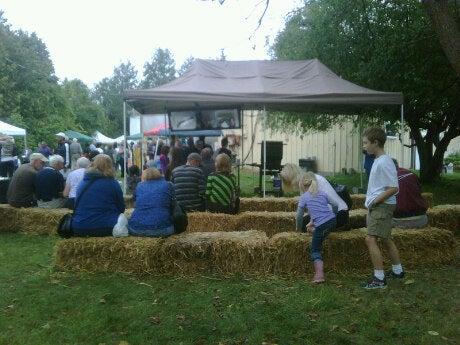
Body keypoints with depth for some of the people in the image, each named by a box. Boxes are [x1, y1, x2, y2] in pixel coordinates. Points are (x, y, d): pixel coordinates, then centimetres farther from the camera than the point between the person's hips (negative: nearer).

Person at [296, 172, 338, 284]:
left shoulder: (304, 197, 4)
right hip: (332, 221, 5)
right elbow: (335, 204, 22)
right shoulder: (322, 193, 16)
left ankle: (319, 275, -10)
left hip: (321, 226, -5)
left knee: (315, 250, 3)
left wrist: (298, 228, 24)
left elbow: (299, 216, 7)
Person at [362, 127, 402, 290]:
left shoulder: (384, 162, -19)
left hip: (382, 206, -10)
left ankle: (379, 278, -6)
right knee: (386, 239, 18)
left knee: (370, 239, -12)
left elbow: (393, 188, -22)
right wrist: (371, 202, 12)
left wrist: (374, 201, -17)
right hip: (376, 207, 10)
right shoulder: (377, 161, 11)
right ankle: (397, 271, 32)